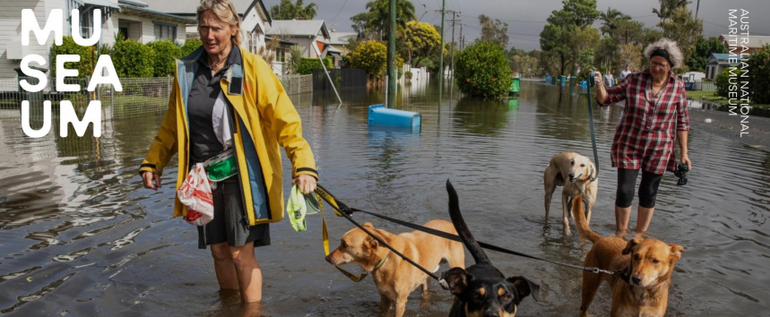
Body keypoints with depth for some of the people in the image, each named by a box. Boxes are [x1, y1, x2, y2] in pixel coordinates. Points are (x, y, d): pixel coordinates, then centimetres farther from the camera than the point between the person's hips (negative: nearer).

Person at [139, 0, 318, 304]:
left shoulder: (252, 68, -8)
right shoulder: (186, 70, 5)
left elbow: (284, 118, -15)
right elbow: (171, 125, 17)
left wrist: (303, 164, -26)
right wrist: (153, 163, 17)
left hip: (240, 174, -4)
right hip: (203, 176, 5)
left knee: (240, 252, -3)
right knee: (219, 250, 13)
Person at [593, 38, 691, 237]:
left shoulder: (678, 87, -3)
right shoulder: (634, 80, -5)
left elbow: (682, 122, 2)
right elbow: (607, 98, 0)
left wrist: (683, 152, 1)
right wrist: (599, 84, -20)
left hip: (658, 149, 1)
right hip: (628, 145, -1)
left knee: (648, 194, 10)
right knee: (624, 191, -3)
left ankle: (640, 235, 27)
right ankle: (621, 234, 15)